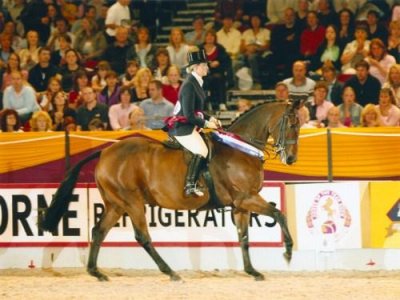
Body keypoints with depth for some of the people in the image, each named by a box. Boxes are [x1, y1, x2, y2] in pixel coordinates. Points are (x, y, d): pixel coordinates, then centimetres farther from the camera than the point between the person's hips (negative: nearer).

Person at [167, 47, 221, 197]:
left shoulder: (195, 83, 12)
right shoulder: (189, 85, -17)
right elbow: (189, 115, -21)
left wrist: (210, 118, 12)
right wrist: (205, 123, -13)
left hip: (189, 126, 11)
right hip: (182, 127, -11)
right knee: (201, 151, -24)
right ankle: (190, 185, -25)